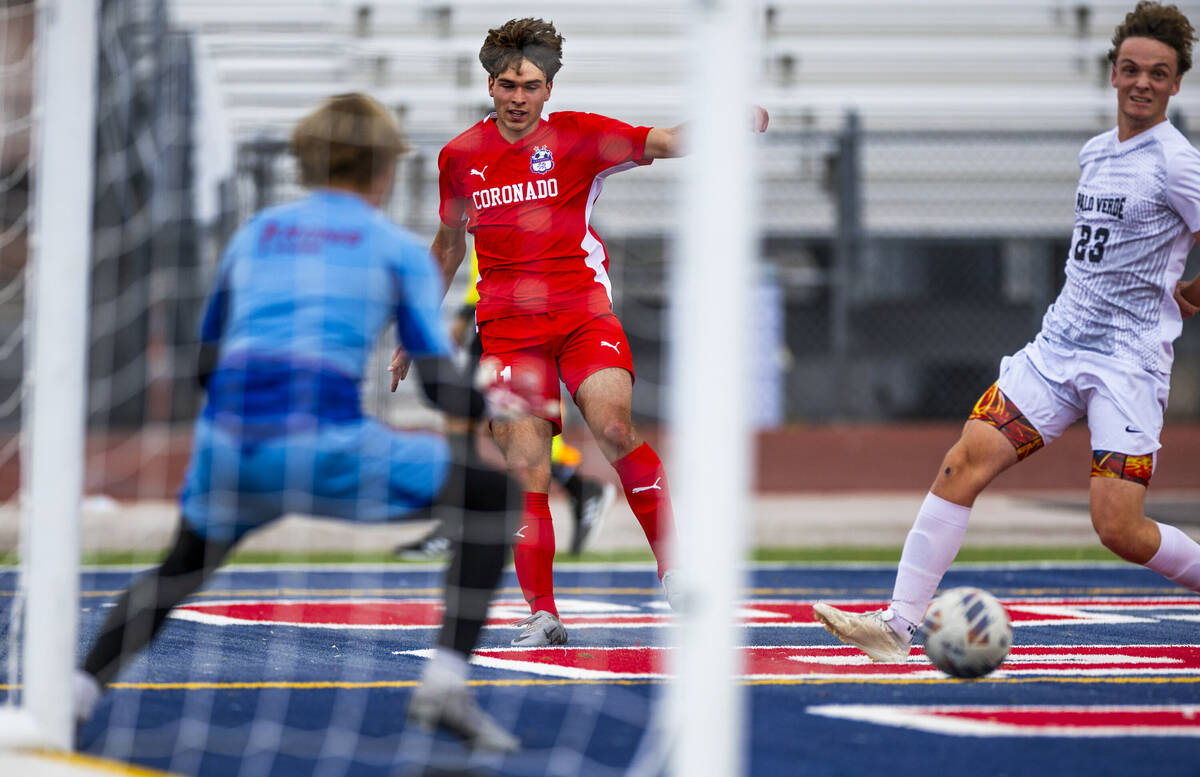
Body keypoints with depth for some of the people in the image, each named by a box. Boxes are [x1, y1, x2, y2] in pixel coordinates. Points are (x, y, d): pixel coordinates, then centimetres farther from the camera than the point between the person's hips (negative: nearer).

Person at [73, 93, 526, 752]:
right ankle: (444, 683, -3)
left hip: (227, 447, 5)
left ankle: (79, 686, 15)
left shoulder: (254, 234, 21)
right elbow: (441, 381, 4)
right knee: (493, 494, 11)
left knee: (185, 566, 34)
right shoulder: (397, 248, 10)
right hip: (326, 447, -5)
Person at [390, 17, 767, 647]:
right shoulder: (460, 157, 8)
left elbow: (665, 143, -10)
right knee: (526, 470, -7)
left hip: (583, 312, -2)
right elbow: (447, 245, 22)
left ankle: (672, 566, -12)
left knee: (613, 428, -24)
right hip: (507, 328, 2)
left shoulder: (577, 136, 0)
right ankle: (542, 614, 0)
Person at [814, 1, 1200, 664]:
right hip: (1058, 343, 7)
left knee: (1119, 530, -15)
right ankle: (899, 624, -8)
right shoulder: (1094, 153, 13)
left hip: (1129, 361, -7)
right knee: (963, 465, -8)